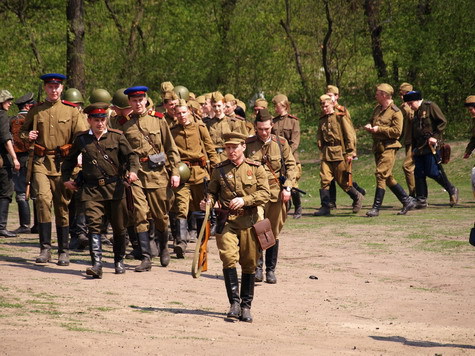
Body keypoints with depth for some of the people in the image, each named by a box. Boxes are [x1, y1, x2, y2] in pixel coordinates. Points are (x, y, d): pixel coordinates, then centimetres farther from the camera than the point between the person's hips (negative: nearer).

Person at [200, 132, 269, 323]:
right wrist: (208, 202, -10)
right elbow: (212, 191, 12)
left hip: (249, 221, 0)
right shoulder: (219, 169, 8)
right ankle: (234, 302, -12)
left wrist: (244, 200, -17)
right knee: (229, 258, -17)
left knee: (249, 264, 6)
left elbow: (265, 193, -3)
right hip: (227, 221, 0)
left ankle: (246, 306, 17)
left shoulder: (256, 168, 4)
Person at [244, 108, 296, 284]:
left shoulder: (281, 143, 5)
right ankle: (257, 267, 3)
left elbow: (291, 165, 8)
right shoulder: (248, 144, 2)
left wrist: (287, 187, -3)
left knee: (274, 233, 6)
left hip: (276, 194, 1)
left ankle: (271, 270, 15)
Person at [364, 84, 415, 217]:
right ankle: (407, 201, 20)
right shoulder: (377, 109, 16)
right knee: (388, 177, 11)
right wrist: (369, 126, 5)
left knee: (381, 174, -14)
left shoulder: (395, 112, -9)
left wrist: (379, 129, -17)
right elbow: (371, 121, 29)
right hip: (377, 147, 9)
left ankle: (376, 208, -13)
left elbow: (397, 131, -17)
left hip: (388, 147, -9)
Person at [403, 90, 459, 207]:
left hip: (431, 146, -8)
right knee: (419, 173, 1)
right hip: (419, 148, 8)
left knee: (433, 172, -11)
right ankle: (421, 200, 5)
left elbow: (443, 122, -9)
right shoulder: (416, 113, 19)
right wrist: (413, 149, 17)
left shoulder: (430, 107, -4)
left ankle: (452, 190, 7)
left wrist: (435, 137, -16)